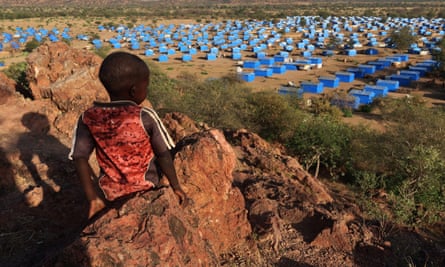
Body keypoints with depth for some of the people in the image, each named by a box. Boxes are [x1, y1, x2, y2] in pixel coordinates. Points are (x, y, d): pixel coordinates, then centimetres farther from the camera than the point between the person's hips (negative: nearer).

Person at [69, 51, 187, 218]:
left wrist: (92, 198, -6)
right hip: (146, 190, -2)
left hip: (110, 194, 3)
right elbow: (164, 156, -13)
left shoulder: (88, 118, -12)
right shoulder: (146, 117, -20)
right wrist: (176, 187, -1)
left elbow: (80, 159, -12)